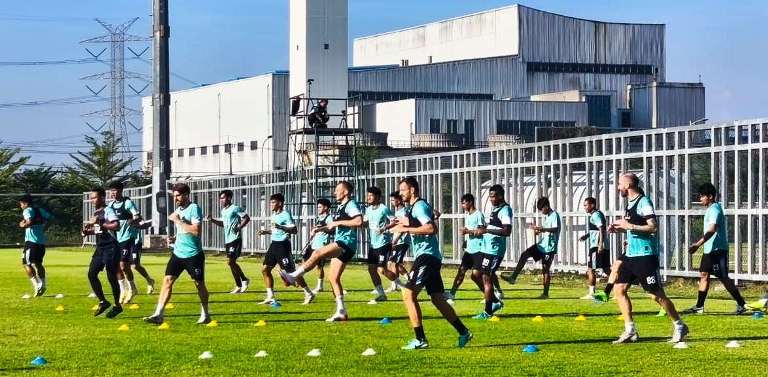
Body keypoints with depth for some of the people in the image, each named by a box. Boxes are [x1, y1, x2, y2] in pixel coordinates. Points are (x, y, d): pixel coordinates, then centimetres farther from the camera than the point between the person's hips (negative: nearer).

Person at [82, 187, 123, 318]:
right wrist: (87, 231, 8)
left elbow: (116, 226, -24)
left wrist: (100, 223, -25)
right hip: (100, 248, 9)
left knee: (111, 276, -4)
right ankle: (103, 302, 12)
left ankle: (117, 306, 8)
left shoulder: (108, 211, -11)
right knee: (91, 273, 1)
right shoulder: (96, 213, 15)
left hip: (110, 248, -9)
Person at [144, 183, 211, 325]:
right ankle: (158, 315, -8)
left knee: (199, 284, 8)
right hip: (178, 253, 7)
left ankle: (205, 315, 25)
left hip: (193, 254, -7)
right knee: (167, 280, -5)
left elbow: (196, 231, -25)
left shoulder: (194, 208, -13)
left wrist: (177, 220, -21)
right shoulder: (178, 209, 11)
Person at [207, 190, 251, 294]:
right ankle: (244, 280, 28)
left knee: (230, 261, -11)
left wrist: (239, 227, -23)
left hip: (235, 239, -9)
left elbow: (247, 218, -11)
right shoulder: (223, 211, 16)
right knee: (232, 262, 12)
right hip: (227, 239, 9)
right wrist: (212, 220, 15)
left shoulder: (235, 208, -9)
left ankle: (239, 286, -2)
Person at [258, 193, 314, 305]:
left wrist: (280, 227, -32)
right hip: (274, 244, 9)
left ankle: (308, 294, 4)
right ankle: (270, 297, 7)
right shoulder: (274, 215, 14)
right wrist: (266, 231, 15)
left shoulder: (286, 215, -13)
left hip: (283, 245, -9)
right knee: (265, 269, 4)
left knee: (290, 272, -6)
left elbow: (294, 230, -21)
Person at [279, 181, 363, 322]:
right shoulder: (340, 207, 22)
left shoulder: (351, 205, -7)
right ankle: (341, 312, 7)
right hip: (340, 243, 11)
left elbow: (359, 221, -23)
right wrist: (322, 228, 15)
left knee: (317, 253, -28)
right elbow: (334, 226, 33)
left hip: (347, 242, -11)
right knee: (334, 278, 6)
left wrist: (338, 222, -18)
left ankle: (293, 277, -30)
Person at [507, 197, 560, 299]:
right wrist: (539, 230, 5)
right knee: (524, 255, -2)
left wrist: (541, 228, -38)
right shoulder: (547, 216, 15)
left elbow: (555, 229, -28)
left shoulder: (554, 215, -13)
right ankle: (513, 278, -2)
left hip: (549, 247, -9)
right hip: (542, 245, 9)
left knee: (546, 269, -4)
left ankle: (546, 293, 4)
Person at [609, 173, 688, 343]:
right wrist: (619, 227, 12)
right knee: (619, 289, 2)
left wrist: (629, 226, -22)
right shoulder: (630, 203, 14)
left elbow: (653, 227, -22)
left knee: (656, 295, -5)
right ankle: (630, 331, 4)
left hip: (646, 255, -9)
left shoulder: (643, 202, -14)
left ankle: (679, 326, 10)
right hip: (631, 254, 9)